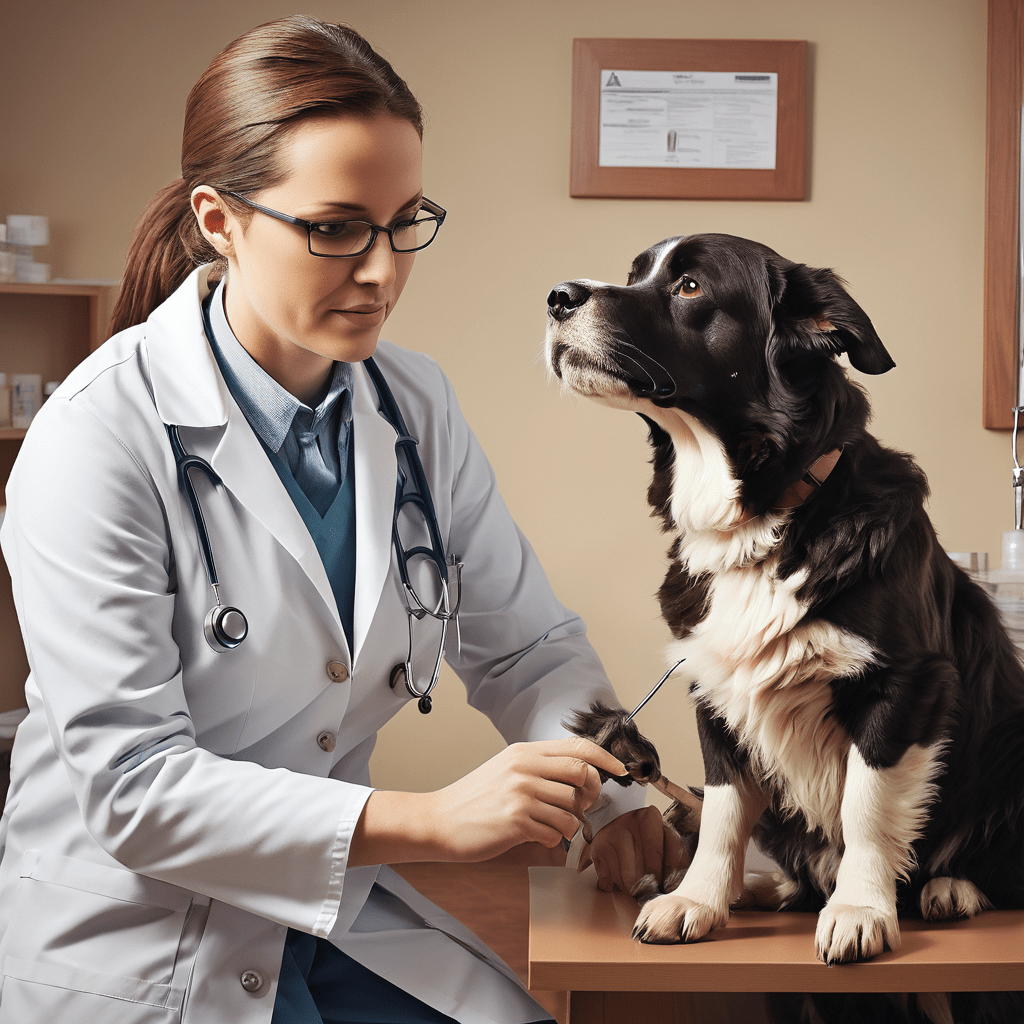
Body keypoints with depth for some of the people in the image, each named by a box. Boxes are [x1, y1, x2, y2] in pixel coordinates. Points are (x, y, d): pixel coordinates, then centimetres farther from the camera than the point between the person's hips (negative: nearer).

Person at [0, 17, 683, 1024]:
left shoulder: (415, 404, 1)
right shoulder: (97, 438, -19)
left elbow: (524, 645, 8)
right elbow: (130, 787, -23)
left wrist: (608, 791, -13)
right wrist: (429, 819, -29)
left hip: (337, 910, 6)